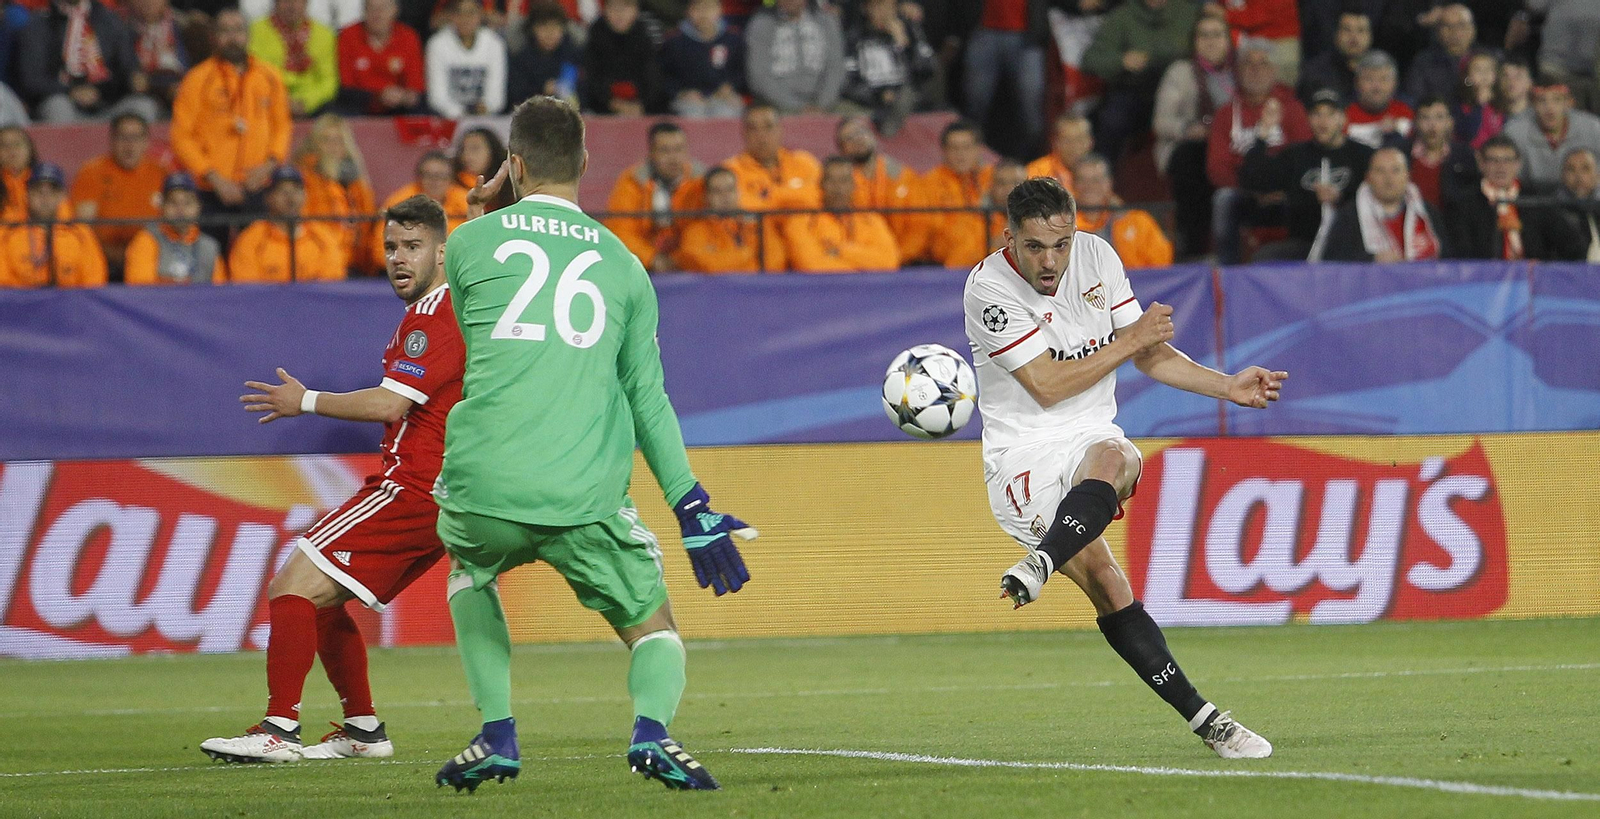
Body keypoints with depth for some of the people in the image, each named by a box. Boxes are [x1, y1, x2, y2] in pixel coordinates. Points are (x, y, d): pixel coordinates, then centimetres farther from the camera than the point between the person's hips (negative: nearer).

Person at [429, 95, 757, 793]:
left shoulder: (469, 243, 8)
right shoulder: (622, 265, 13)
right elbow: (648, 400, 10)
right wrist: (692, 507, 14)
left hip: (485, 483, 0)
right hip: (589, 499, 0)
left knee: (468, 567, 34)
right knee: (654, 630, 17)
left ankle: (496, 735, 18)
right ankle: (651, 729, -16)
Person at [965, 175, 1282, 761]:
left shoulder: (1097, 257, 5)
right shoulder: (989, 289, -12)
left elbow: (1150, 356, 15)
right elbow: (1048, 386, -15)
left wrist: (1228, 388, 4)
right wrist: (1132, 340, -8)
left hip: (1093, 437, 4)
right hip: (1023, 455, -4)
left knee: (1111, 458, -36)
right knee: (1105, 582, -23)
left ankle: (1038, 565, -60)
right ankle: (1202, 718, -24)